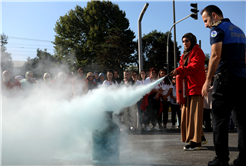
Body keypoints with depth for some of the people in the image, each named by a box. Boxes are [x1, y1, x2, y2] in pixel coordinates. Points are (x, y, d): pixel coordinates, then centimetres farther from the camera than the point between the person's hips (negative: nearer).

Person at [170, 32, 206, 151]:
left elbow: (193, 67, -16)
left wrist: (179, 71, -27)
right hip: (187, 87, 8)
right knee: (187, 113, 7)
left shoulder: (198, 52, -2)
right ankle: (200, 137, 17)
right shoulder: (185, 55, 24)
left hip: (196, 86, -8)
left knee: (195, 113, -10)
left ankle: (195, 142, -9)